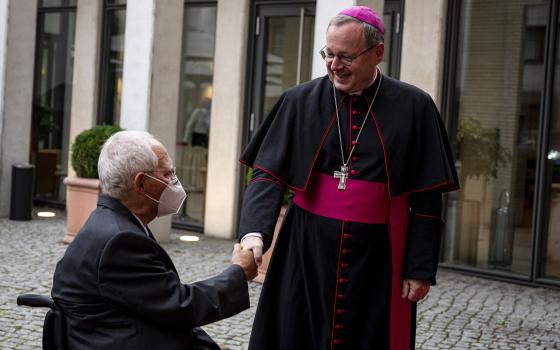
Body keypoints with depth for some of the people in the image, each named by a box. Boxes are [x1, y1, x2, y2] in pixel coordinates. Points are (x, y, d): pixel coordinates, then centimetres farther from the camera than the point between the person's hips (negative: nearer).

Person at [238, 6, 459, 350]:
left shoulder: (413, 108, -1)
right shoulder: (300, 101, 1)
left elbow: (426, 198, 0)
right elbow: (268, 174, -4)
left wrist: (421, 268, -4)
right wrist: (255, 231, -21)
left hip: (378, 259, -1)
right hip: (306, 253, 1)